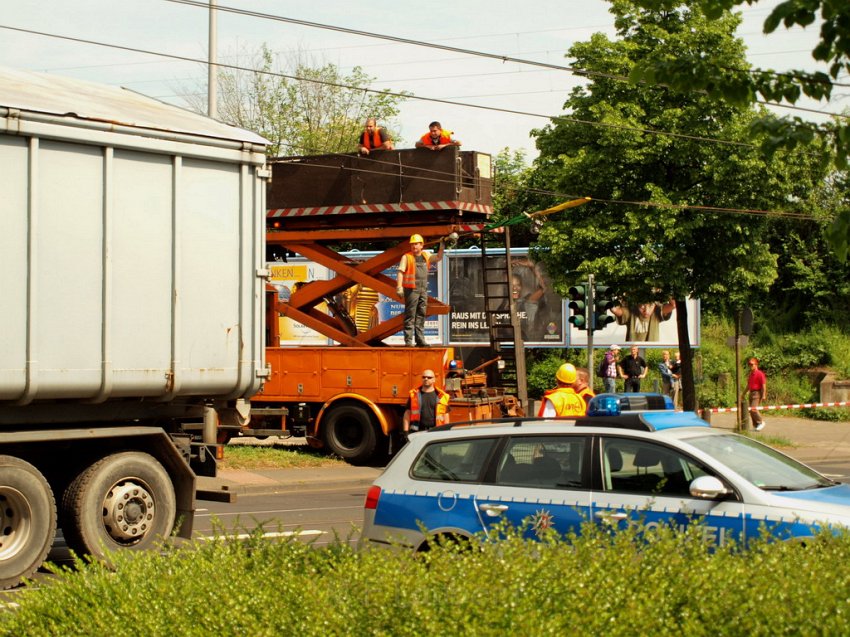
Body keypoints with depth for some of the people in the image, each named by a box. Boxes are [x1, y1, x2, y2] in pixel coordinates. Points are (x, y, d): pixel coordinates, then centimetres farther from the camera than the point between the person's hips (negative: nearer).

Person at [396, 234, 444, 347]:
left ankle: (420, 340, 12)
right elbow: (400, 272, -8)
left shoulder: (426, 255, 12)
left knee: (421, 315, 8)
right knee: (410, 315, -6)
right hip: (411, 289, -6)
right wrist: (399, 287, -17)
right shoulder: (406, 257, -3)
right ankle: (408, 341, -7)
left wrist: (441, 248, 2)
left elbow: (438, 257, 20)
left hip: (423, 289, 6)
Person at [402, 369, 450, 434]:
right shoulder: (414, 395, 10)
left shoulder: (441, 397, 8)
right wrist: (405, 432, 2)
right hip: (417, 432, 0)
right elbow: (407, 414, 10)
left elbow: (445, 416, 11)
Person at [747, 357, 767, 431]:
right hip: (751, 393, 9)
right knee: (751, 411, 6)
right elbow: (748, 385, 24)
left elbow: (764, 385, -14)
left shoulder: (760, 374, -11)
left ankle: (761, 422, -3)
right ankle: (755, 426, 14)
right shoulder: (751, 374, 15)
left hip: (757, 393, -9)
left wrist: (764, 395, -20)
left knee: (753, 409, -19)